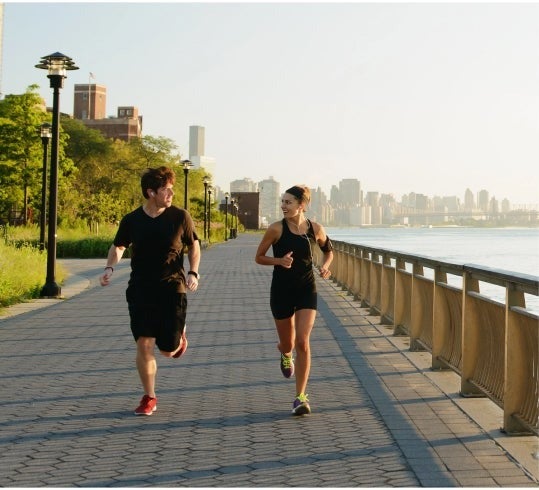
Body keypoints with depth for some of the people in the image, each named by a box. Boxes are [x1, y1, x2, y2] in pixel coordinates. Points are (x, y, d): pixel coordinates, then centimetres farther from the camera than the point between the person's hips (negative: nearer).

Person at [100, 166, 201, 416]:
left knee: (168, 350, 1)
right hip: (141, 290, 1)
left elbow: (194, 245, 10)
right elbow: (118, 246, 15)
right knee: (144, 345, -5)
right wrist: (110, 267, -4)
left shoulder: (180, 217, -3)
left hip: (172, 289, -1)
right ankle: (149, 398, 11)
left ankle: (179, 333, 38)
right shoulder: (132, 220, -1)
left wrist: (193, 273, -4)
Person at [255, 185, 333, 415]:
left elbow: (328, 250, 16)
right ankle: (285, 353, 53)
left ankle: (301, 397, -5)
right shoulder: (276, 229, -10)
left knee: (302, 342, -13)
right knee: (288, 344, 12)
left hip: (306, 290, 0)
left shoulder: (315, 229, -4)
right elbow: (259, 257, -1)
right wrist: (279, 261, -20)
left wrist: (325, 266, -5)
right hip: (281, 290, 0)